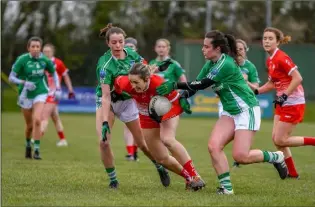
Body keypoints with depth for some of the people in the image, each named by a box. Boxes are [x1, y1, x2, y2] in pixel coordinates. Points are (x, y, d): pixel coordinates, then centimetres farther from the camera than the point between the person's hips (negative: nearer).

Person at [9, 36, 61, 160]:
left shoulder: (44, 60, -6)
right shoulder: (22, 60, -12)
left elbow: (54, 73, 13)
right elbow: (11, 78, -11)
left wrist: (57, 89, 5)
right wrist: (24, 82, -27)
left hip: (40, 93, 0)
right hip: (26, 95, 0)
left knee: (37, 120, -20)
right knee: (29, 125, 9)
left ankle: (36, 150, -13)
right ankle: (28, 145, 38)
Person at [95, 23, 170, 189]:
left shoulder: (131, 54, -14)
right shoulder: (104, 64, -28)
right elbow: (106, 96, -32)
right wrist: (105, 123, -39)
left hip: (127, 100, 3)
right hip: (107, 102, -3)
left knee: (142, 143, 7)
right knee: (103, 142, -19)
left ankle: (160, 168, 33)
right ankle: (112, 179, 0)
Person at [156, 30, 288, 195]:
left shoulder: (226, 64, -23)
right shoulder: (210, 64, 4)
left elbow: (202, 84, -27)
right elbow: (195, 85, 3)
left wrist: (175, 85, -27)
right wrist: (182, 97, -16)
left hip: (247, 110, -8)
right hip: (230, 112, 8)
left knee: (240, 156, -15)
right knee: (214, 146, -13)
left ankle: (275, 157, 11)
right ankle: (226, 187, -6)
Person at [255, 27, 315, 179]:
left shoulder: (281, 58, -18)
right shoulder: (270, 61, 9)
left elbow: (298, 78, -23)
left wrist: (284, 96, -25)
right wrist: (255, 91, 9)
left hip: (293, 104, -9)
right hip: (283, 104, 9)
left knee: (280, 140, -6)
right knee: (276, 138, 8)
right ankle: (292, 173, 16)